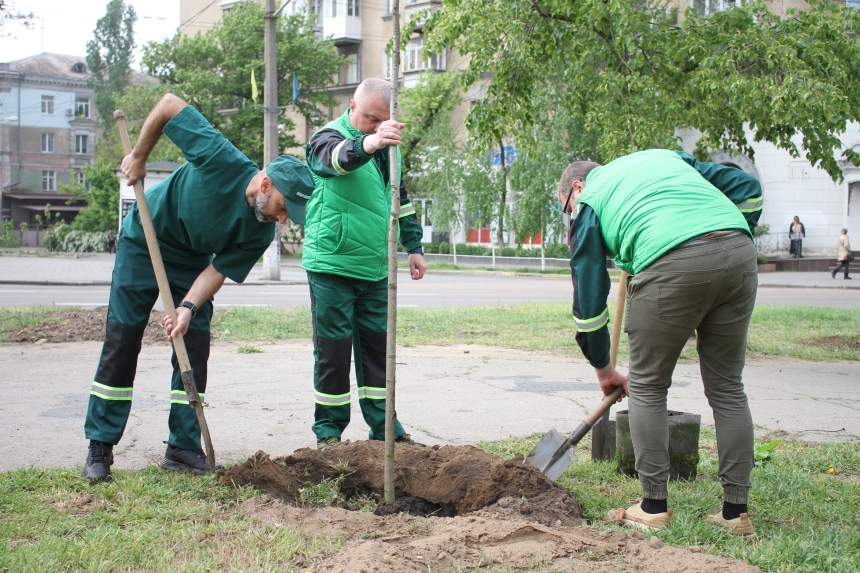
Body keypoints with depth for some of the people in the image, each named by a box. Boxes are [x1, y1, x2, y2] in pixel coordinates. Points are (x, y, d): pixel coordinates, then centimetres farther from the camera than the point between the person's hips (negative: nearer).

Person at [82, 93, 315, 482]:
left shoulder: (260, 232, -20)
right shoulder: (221, 160, -34)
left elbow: (220, 269, -15)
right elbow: (169, 104, -27)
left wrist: (189, 307, -31)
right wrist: (139, 156, -19)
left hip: (193, 261, 4)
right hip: (143, 243, -3)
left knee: (195, 348, -4)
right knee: (121, 343, -3)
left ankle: (183, 447, 5)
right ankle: (100, 446, 4)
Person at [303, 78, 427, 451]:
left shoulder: (388, 144, 11)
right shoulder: (328, 138, -10)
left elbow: (400, 198, 23)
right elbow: (337, 157, -37)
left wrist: (413, 246, 19)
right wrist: (368, 143, -57)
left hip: (376, 269, 6)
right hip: (332, 266, -6)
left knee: (377, 347, 11)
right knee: (333, 351, 0)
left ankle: (384, 428, 19)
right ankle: (329, 431, 12)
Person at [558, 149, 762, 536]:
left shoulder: (589, 200, 21)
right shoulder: (666, 156, 34)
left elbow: (589, 293, 20)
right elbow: (747, 187, 22)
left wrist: (603, 369, 29)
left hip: (670, 263, -5)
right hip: (739, 252, 5)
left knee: (646, 388, 12)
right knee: (727, 387, 14)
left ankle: (654, 507, 16)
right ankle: (736, 510, 18)